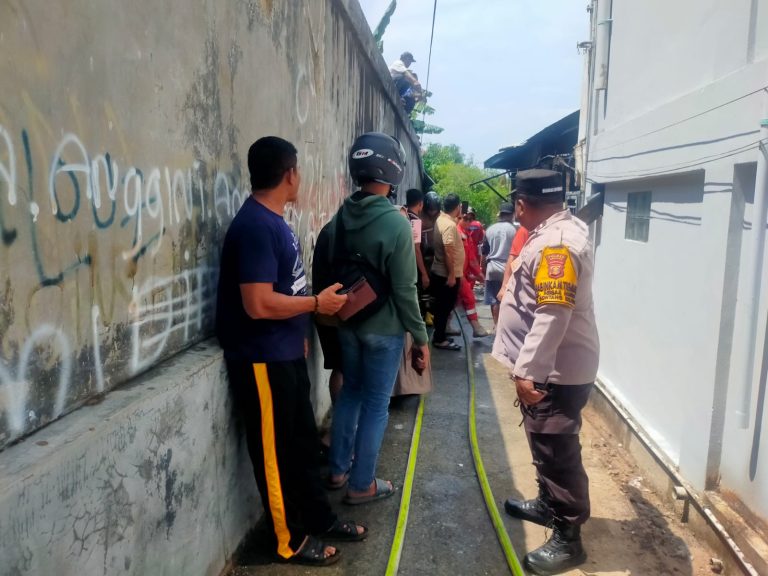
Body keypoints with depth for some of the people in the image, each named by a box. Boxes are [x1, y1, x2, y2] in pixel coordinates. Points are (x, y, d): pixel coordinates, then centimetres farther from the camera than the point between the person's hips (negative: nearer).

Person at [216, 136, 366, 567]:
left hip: (287, 354, 9)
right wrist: (318, 303, -15)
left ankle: (320, 518, 36)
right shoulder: (255, 226, -21)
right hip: (263, 361, -9)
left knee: (304, 441, 19)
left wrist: (300, 333, 16)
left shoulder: (274, 220, 9)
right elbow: (259, 304, -26)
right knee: (276, 452, 7)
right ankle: (291, 540, 24)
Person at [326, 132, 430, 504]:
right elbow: (404, 289, -18)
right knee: (376, 404, 7)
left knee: (350, 393, 20)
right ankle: (362, 484, 19)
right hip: (383, 328, -6)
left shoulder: (341, 217, 0)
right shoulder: (395, 223, -20)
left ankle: (338, 470, 32)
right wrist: (420, 335, -8)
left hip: (347, 323, 6)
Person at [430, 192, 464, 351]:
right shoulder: (449, 225, -22)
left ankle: (439, 335, 26)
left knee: (442, 306, 17)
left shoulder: (441, 219, 8)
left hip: (440, 272, 9)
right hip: (447, 274, -9)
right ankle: (439, 339, 8)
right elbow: (448, 252, -25)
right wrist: (451, 275, -23)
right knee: (445, 307, 0)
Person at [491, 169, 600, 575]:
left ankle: (567, 539, 16)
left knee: (558, 452, 2)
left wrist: (527, 371, -29)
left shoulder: (557, 243, -25)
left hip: (557, 372, -10)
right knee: (546, 446, 24)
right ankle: (547, 504, 42)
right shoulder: (559, 232, 10)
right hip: (548, 367, 11)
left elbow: (552, 316, -31)